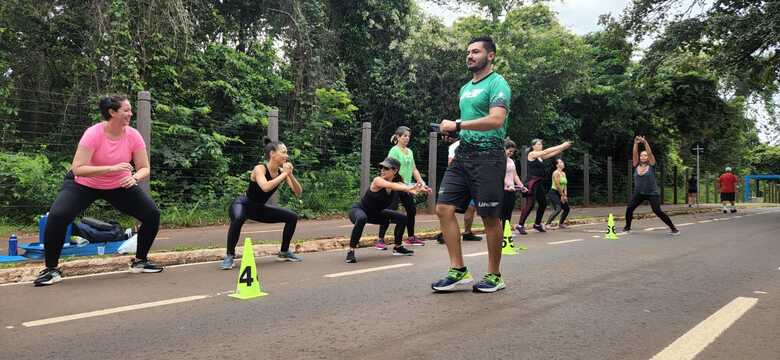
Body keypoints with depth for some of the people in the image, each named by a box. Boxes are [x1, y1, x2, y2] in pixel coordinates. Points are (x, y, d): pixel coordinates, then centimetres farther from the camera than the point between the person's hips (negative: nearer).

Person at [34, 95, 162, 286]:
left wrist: (135, 177, -33)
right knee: (57, 216, -25)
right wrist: (112, 168, -43)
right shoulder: (93, 134, -28)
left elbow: (144, 168, -11)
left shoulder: (133, 136, -17)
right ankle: (51, 269, -4)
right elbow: (77, 169, -34)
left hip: (120, 185, 4)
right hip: (84, 184, -3)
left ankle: (140, 261, 12)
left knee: (152, 214, -7)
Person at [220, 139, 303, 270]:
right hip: (242, 205, -7)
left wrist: (290, 175, -25)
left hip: (259, 208, 7)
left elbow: (298, 192, -10)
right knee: (238, 219, -41)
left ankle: (284, 252, 18)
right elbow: (265, 187, -47)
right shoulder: (260, 168, -26)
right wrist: (284, 174, -36)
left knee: (292, 217, 2)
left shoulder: (281, 171, -8)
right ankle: (229, 256, -22)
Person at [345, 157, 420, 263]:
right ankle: (350, 251, -30)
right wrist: (409, 188, -60)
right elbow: (391, 185, -45)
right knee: (362, 219, -42)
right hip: (358, 210, -7)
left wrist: (417, 189, -49)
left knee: (402, 218, 5)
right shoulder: (377, 180, -26)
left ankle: (398, 248, 23)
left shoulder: (397, 184, -9)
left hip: (375, 214, 7)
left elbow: (407, 187, -27)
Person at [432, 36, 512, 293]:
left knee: (490, 217, 0)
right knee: (444, 208, -3)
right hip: (463, 154, 8)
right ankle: (459, 271, 5)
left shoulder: (497, 84, -5)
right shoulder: (465, 88, 21)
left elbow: (496, 120, -20)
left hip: (487, 155, -8)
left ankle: (494, 276, 14)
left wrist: (457, 125, -18)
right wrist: (452, 131, 9)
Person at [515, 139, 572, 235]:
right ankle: (520, 225, -8)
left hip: (539, 183, 9)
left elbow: (553, 154, 11)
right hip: (532, 182, -9)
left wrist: (564, 147, -1)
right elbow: (546, 151, -13)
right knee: (529, 204, -13)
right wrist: (561, 146, -11)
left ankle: (537, 224, 23)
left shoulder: (541, 157, 16)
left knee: (543, 204, 10)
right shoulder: (531, 154, -6)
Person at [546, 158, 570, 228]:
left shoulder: (564, 173, 14)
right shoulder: (556, 173, -13)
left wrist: (565, 195, 3)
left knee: (566, 209, 12)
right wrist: (562, 195, -12)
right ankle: (548, 223, -22)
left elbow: (565, 185, 13)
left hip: (560, 194, 9)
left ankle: (561, 224, 25)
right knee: (558, 209, -24)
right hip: (553, 193, -9)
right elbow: (557, 185, -17)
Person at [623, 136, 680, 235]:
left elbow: (650, 153, -12)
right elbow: (634, 154, -4)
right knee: (629, 209, -10)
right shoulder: (636, 166, 4)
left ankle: (673, 228, 1)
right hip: (638, 193, 3)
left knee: (658, 211, -12)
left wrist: (645, 142, -18)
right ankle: (627, 227, 10)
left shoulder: (651, 166, -3)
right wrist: (636, 143, -14)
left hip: (652, 194, -3)